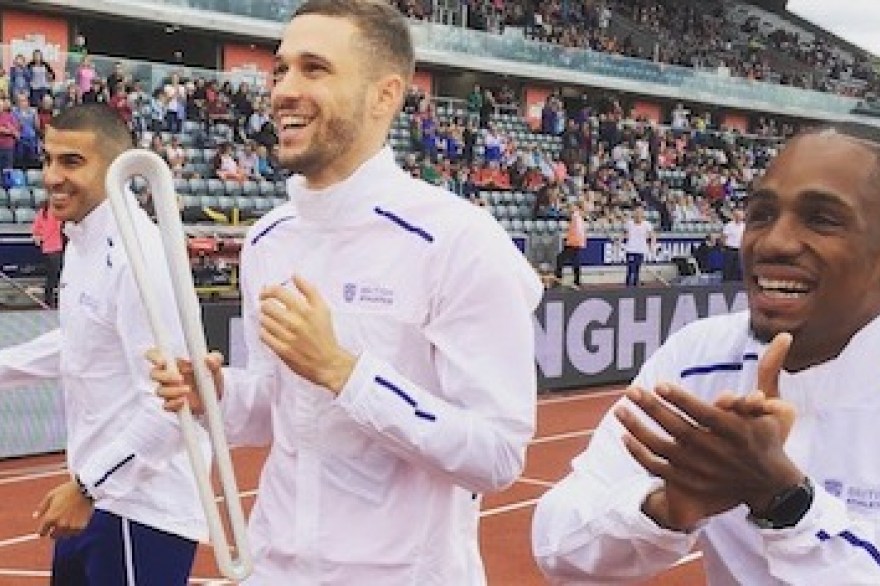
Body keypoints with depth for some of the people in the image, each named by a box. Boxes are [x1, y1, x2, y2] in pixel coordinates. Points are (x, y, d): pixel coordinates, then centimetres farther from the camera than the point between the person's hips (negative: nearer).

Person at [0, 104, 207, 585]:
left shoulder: (139, 256, -21)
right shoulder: (80, 241, 8)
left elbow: (169, 400, -25)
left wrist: (86, 486, -21)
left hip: (143, 511, -9)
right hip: (95, 497, 9)